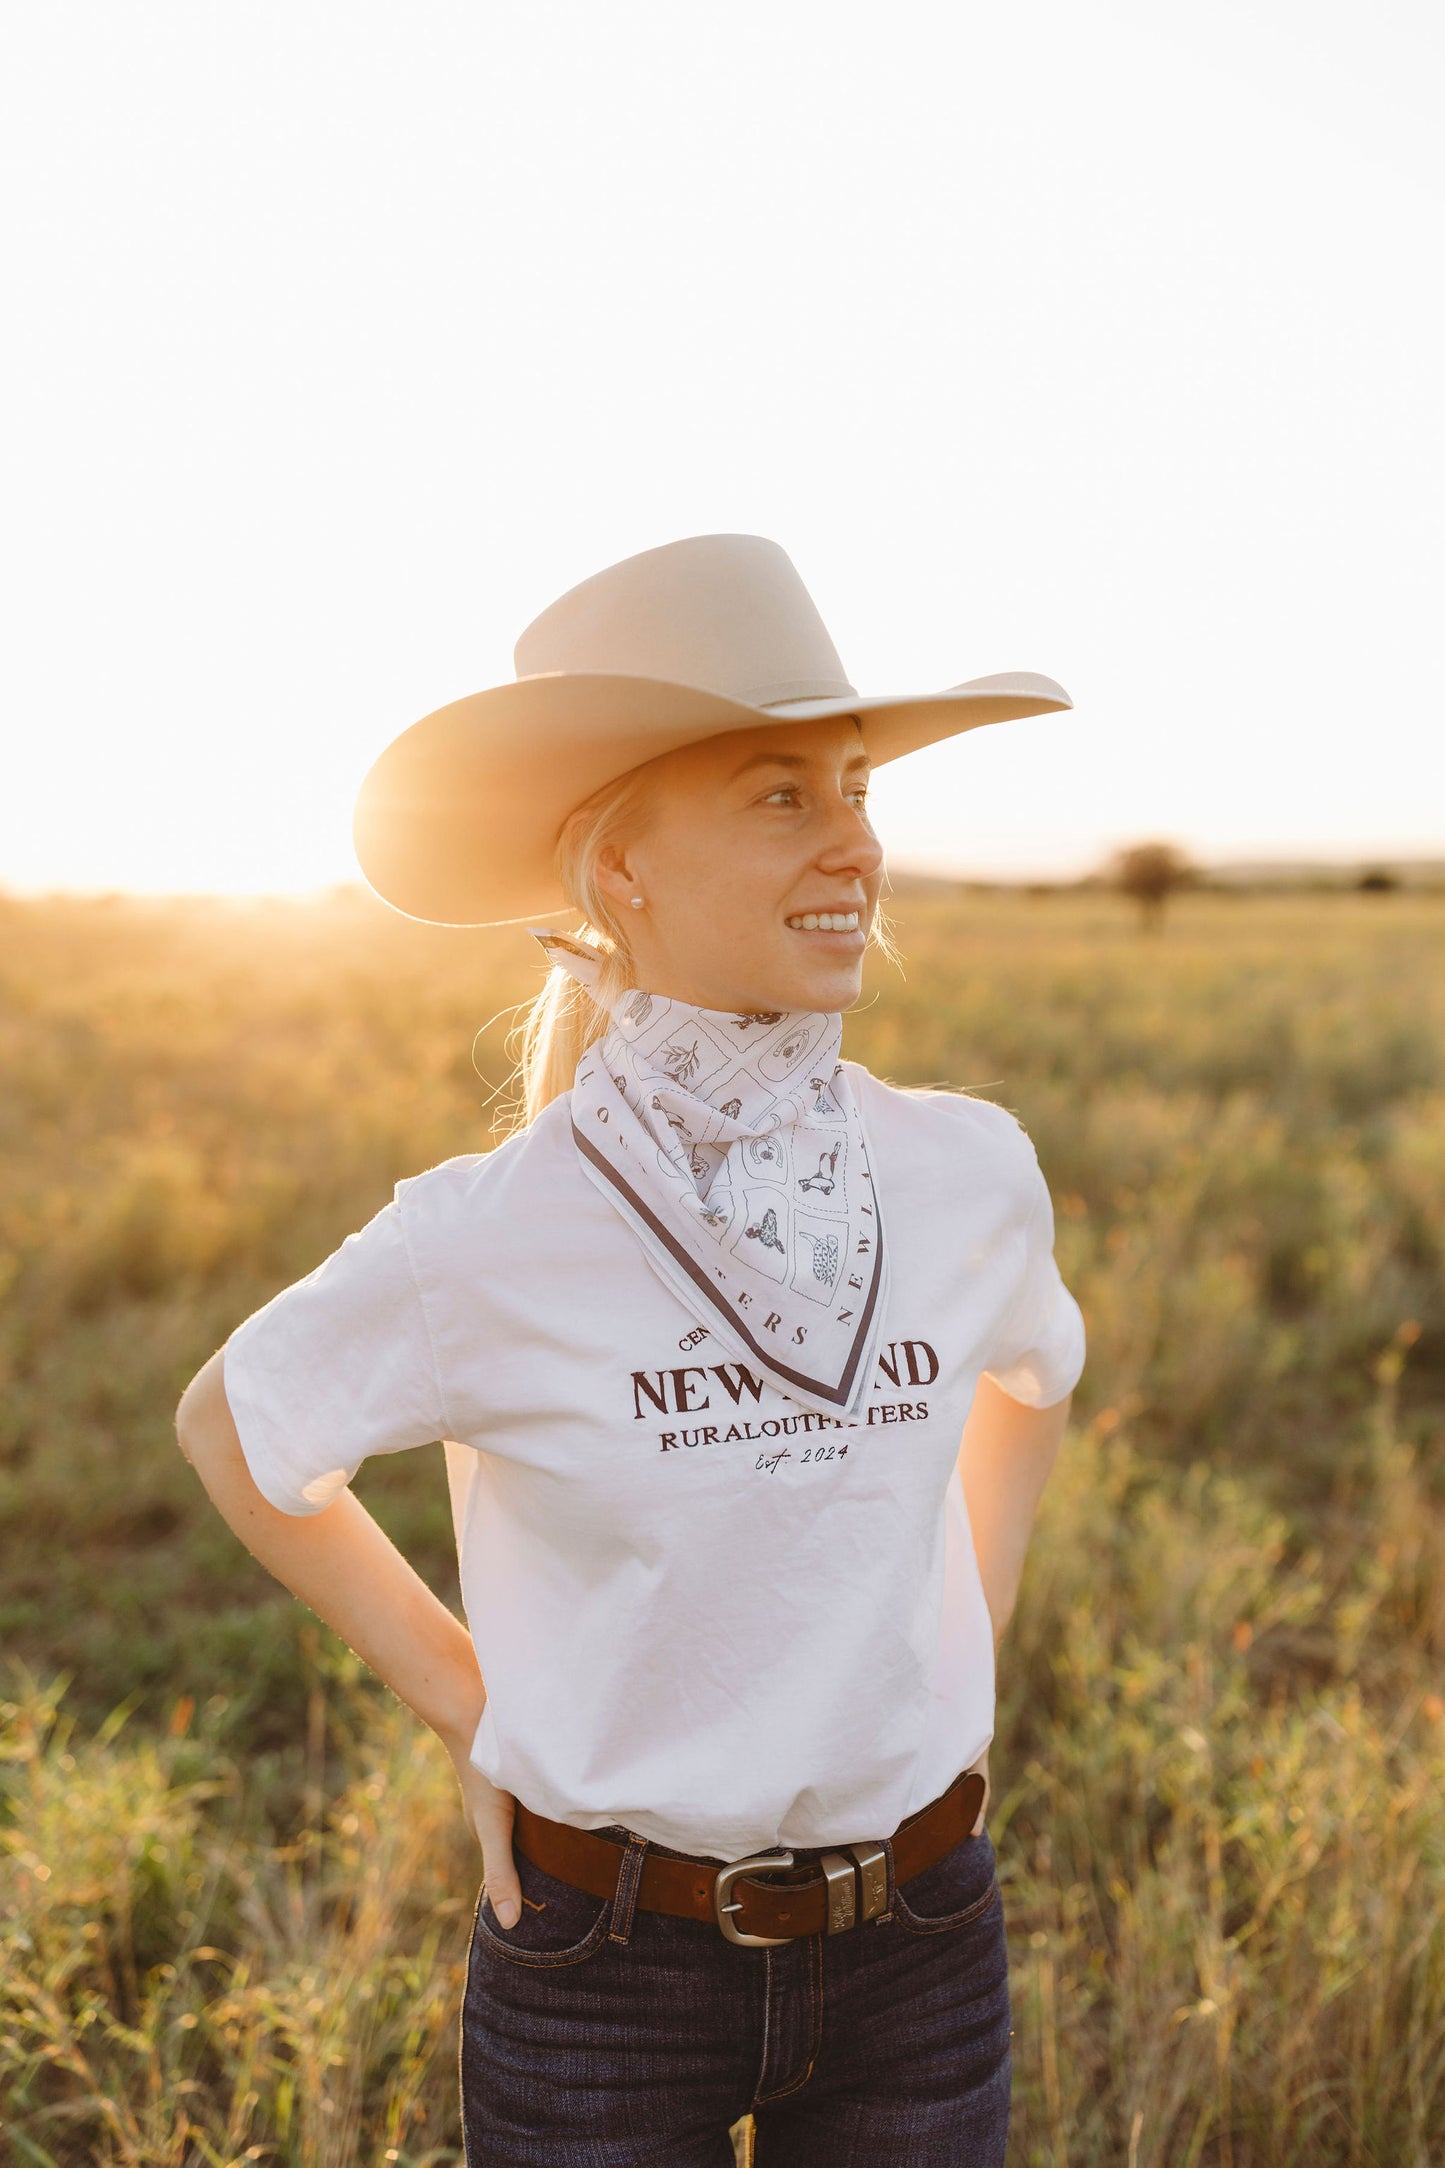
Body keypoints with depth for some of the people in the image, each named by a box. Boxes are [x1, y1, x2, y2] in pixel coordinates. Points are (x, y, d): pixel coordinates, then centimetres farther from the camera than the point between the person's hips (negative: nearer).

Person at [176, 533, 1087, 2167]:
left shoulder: (968, 1175, -9)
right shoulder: (496, 1240, -18)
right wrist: (460, 1700, -2)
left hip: (918, 1965, 3)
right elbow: (231, 1426, 0)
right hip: (606, 1971, -3)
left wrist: (963, 1652, 6)